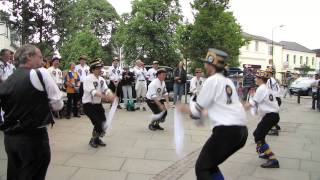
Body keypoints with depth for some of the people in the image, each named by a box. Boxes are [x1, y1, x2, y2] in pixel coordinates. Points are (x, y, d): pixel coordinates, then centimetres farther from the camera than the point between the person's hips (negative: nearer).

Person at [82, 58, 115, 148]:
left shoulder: (101, 79, 6)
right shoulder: (88, 79, -16)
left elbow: (106, 89, -4)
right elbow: (92, 92, -29)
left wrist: (110, 95, -27)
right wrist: (103, 96, -44)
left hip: (98, 104, 7)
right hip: (88, 105, -7)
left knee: (103, 122, 7)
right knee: (97, 122, -13)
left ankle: (97, 138, 30)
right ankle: (93, 140, 12)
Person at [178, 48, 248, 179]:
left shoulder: (212, 80, -6)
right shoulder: (228, 81, 17)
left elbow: (197, 110, -1)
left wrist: (183, 108, 15)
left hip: (226, 131, -8)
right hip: (241, 131, 8)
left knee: (201, 168, 3)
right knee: (210, 164, 23)